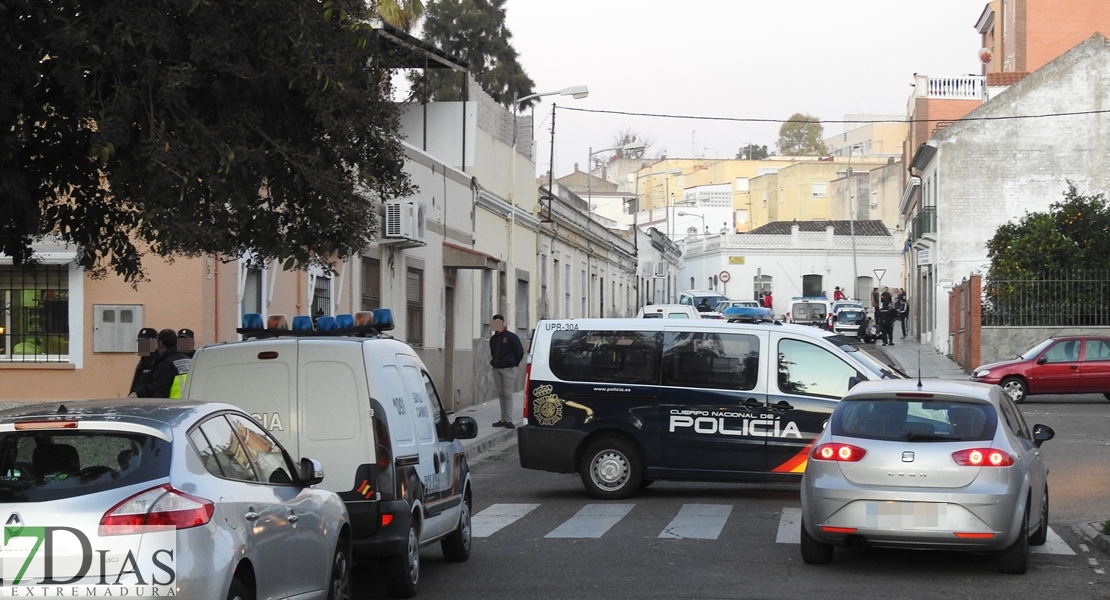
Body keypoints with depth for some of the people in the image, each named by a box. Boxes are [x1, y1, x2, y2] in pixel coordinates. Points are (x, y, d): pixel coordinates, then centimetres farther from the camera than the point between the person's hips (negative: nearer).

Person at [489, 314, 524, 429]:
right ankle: (503, 419, 11)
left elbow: (520, 352, -5)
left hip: (508, 369, -6)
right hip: (496, 369, 6)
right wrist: (494, 362, 14)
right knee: (501, 394, 8)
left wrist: (514, 364, 2)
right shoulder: (493, 338, 11)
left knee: (507, 394, -8)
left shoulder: (511, 337, -8)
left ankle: (508, 420, -9)